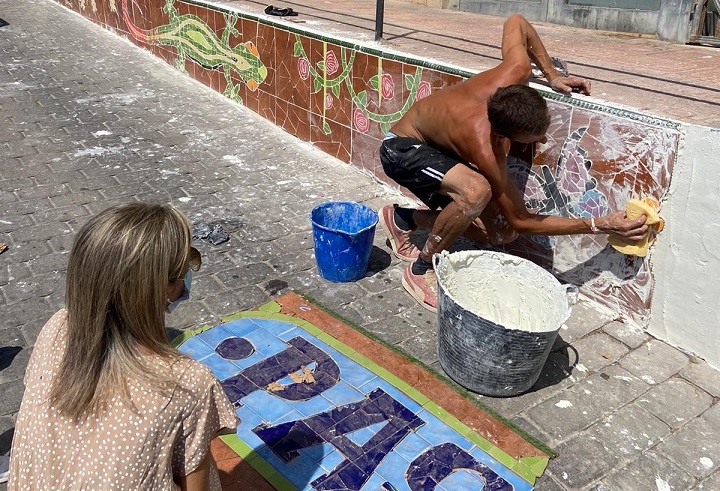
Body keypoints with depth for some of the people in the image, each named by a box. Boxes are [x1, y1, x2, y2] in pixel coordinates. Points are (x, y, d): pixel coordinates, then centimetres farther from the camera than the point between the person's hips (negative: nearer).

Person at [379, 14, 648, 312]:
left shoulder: (517, 73, -27)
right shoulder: (485, 151, -40)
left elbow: (515, 22, -3)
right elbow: (519, 221, -25)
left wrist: (551, 74, -6)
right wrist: (601, 226, -28)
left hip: (438, 145, 8)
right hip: (402, 150, -8)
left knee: (501, 234, 0)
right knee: (477, 192, -40)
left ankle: (404, 217, 13)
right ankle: (420, 270, -16)